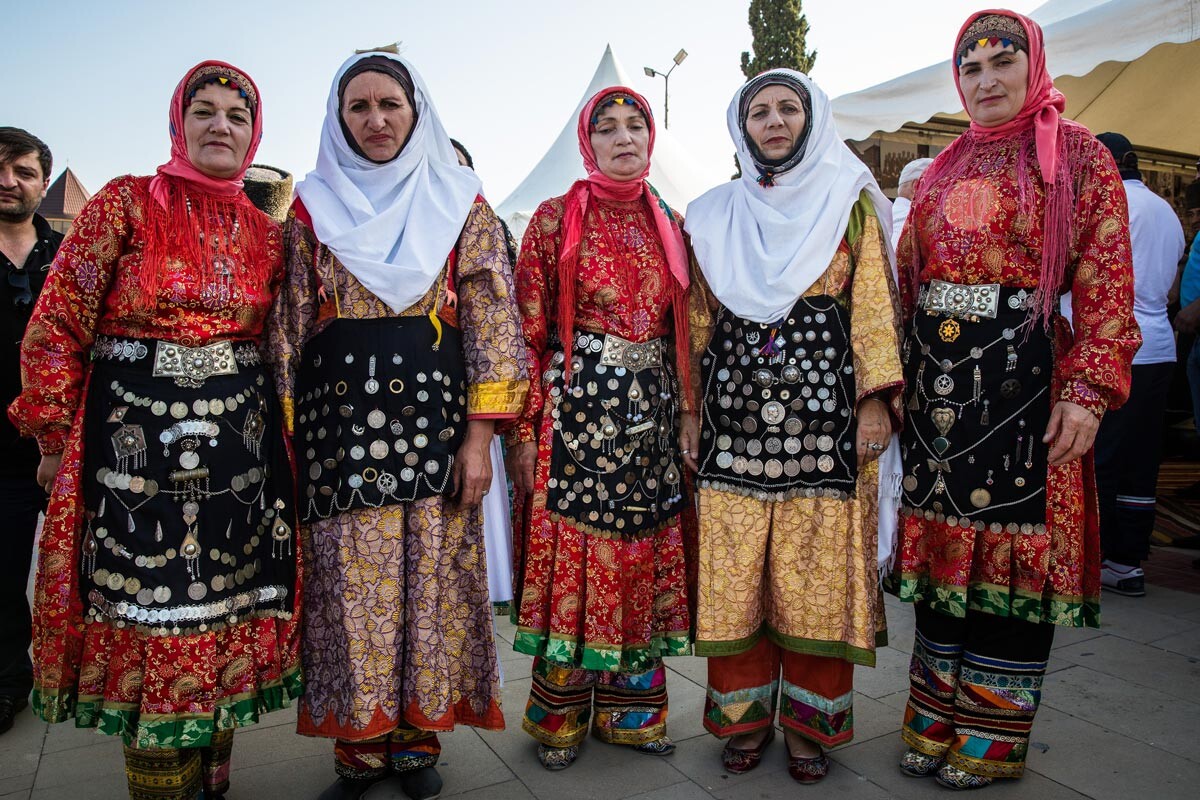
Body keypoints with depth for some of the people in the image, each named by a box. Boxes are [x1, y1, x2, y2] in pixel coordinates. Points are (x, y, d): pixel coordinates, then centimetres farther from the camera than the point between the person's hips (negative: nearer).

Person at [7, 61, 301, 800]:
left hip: (242, 448, 4)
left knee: (231, 615, 9)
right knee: (153, 619, 2)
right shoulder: (126, 203, 0)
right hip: (138, 442, -3)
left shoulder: (268, 234, 11)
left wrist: (280, 435, 9)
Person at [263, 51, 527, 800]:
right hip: (339, 418, 1)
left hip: (434, 411, -1)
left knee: (432, 579, 4)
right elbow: (288, 328, 9)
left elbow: (492, 323, 1)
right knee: (352, 586, 4)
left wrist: (479, 436, -7)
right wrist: (288, 439, 2)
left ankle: (418, 738, 21)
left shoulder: (461, 204, 6)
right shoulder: (313, 207, 10)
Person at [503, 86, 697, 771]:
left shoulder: (669, 224, 12)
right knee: (570, 557, 0)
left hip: (651, 410, 4)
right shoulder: (556, 219, 0)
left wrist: (684, 413, 9)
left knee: (643, 557, 8)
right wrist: (525, 430, -9)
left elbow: (682, 328, 15)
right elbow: (529, 329, -4)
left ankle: (631, 710, 25)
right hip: (576, 406, -4)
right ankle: (560, 718, 20)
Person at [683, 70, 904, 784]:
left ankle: (811, 723, 16)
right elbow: (698, 323, 14)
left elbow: (873, 304, 4)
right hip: (735, 410, 2)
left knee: (818, 572, 0)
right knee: (735, 572, 2)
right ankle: (745, 715, 18)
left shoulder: (850, 203, 11)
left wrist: (876, 398, -6)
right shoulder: (714, 215, 15)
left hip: (825, 409, -1)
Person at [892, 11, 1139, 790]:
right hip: (936, 377, 5)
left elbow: (1106, 283, -6)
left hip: (1022, 374, -4)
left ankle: (991, 740, 19)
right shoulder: (942, 170, 16)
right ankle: (936, 723, 25)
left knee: (1013, 552, 2)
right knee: (939, 546, 10)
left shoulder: (1078, 155, 3)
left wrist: (1088, 389, -16)